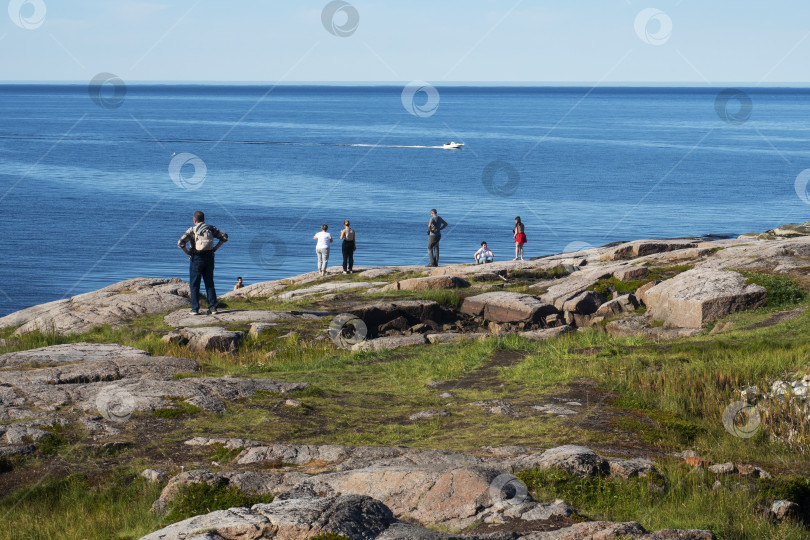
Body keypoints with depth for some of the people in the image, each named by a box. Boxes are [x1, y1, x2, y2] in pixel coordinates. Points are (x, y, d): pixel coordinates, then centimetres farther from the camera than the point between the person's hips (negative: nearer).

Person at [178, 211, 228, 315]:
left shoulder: (192, 230, -7)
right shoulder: (211, 228, 5)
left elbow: (180, 243, -18)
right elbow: (224, 236, 4)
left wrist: (187, 252, -5)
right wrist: (215, 248, 5)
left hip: (197, 258, -4)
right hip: (209, 257, 4)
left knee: (194, 284, 4)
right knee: (209, 283, 10)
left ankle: (195, 309, 1)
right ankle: (212, 307, 4)